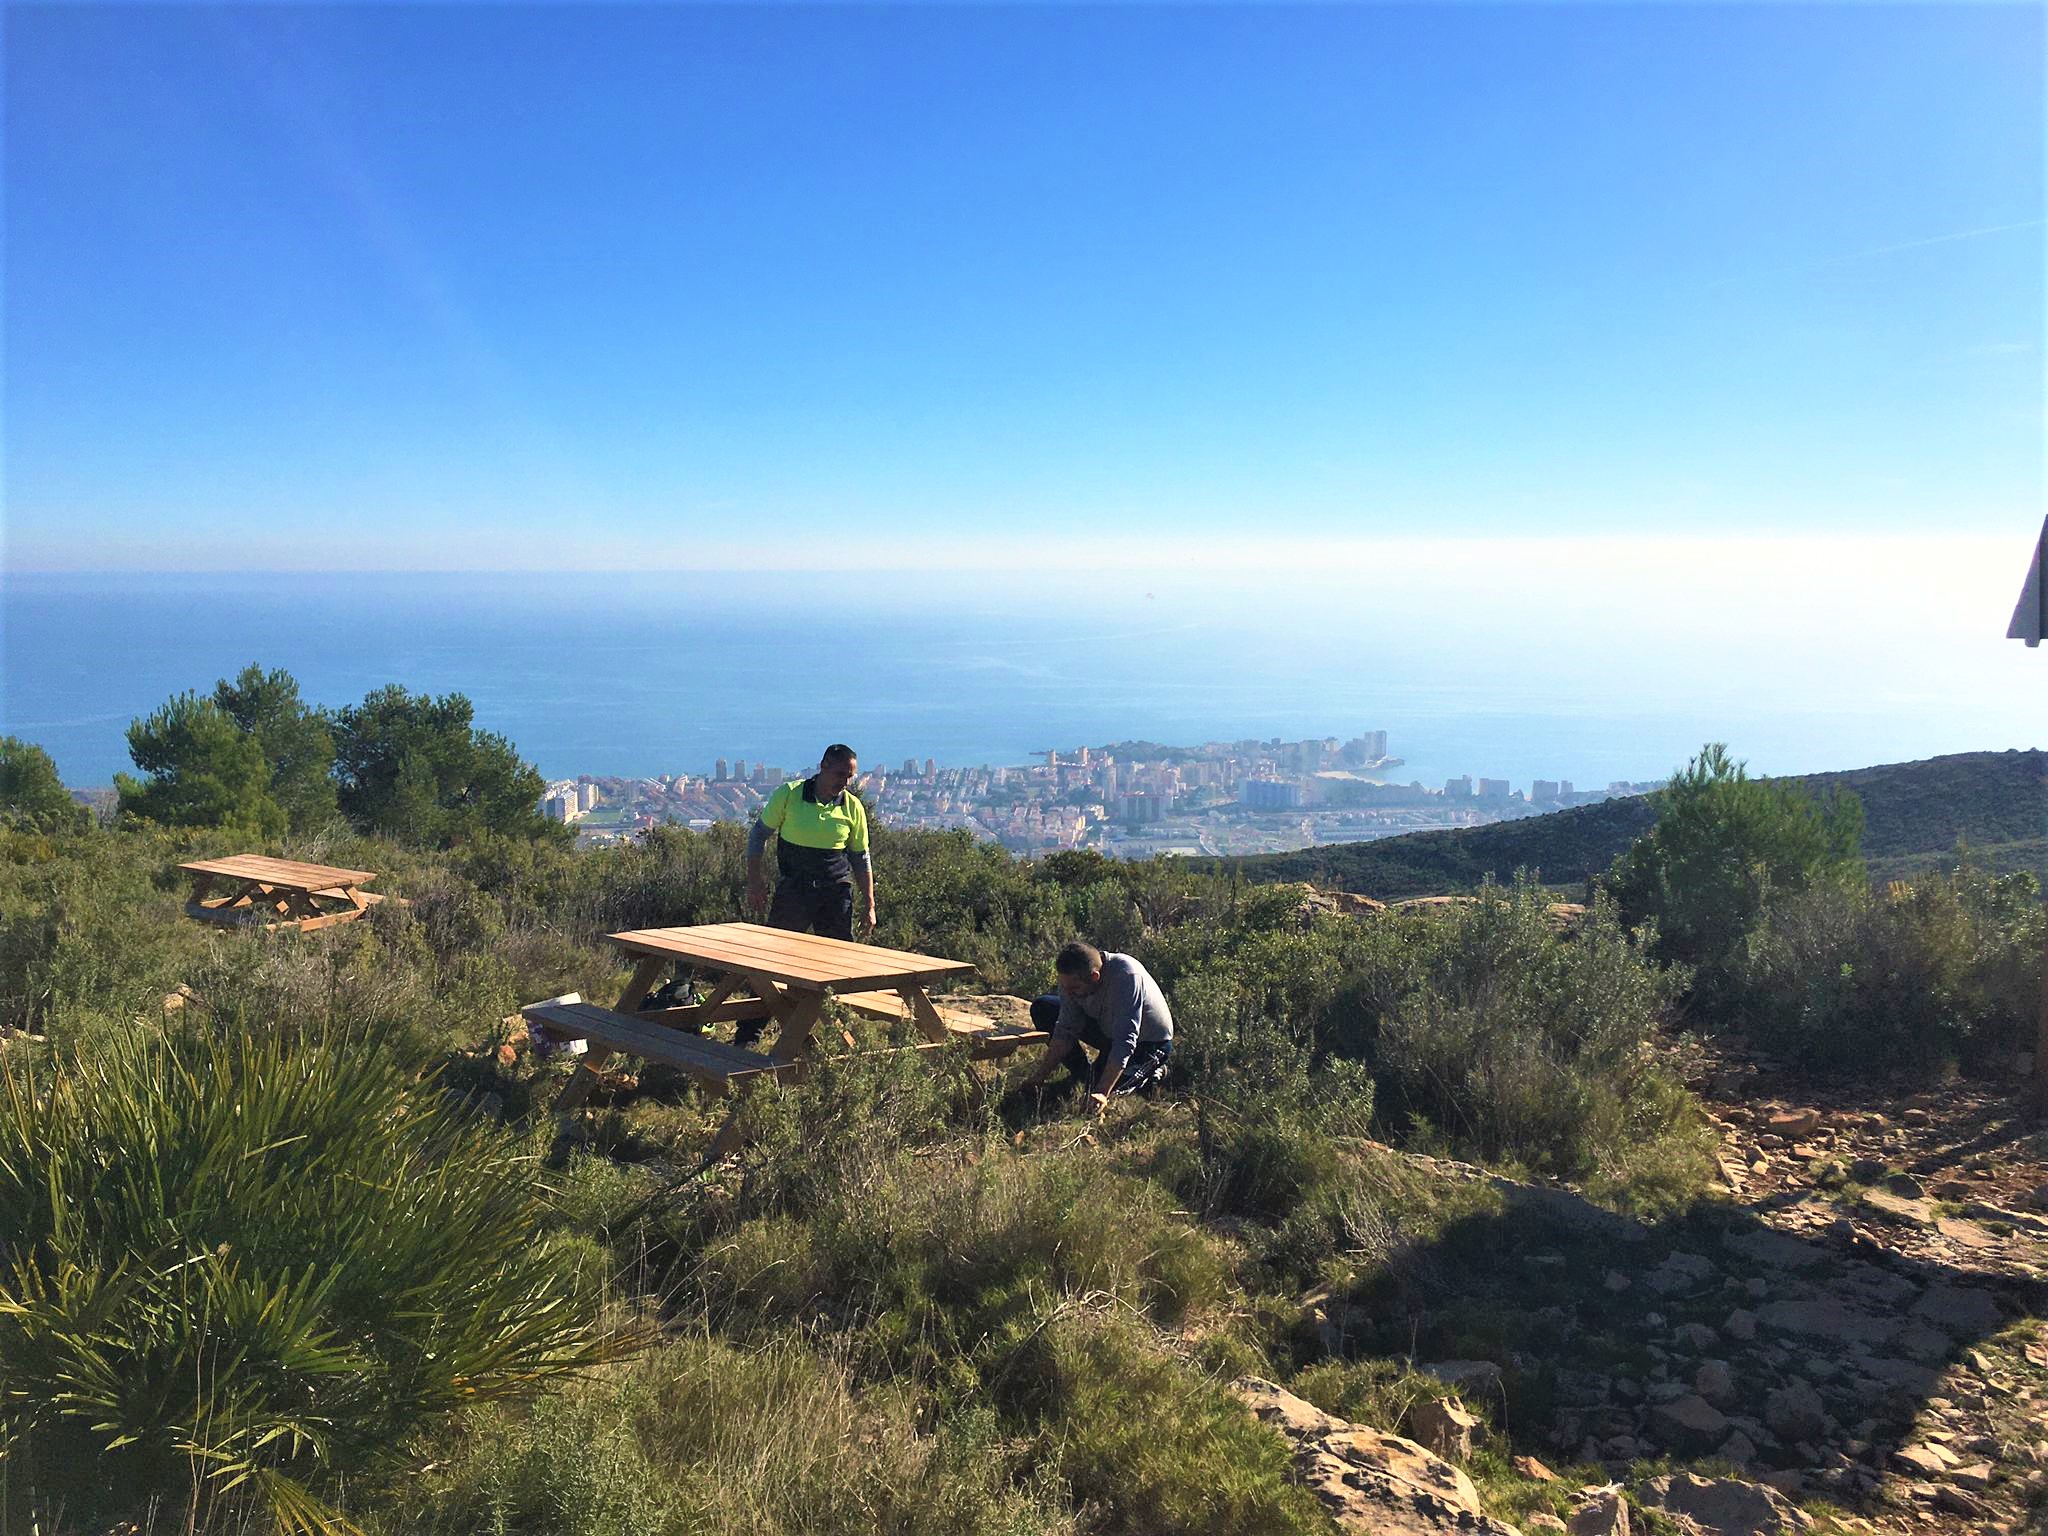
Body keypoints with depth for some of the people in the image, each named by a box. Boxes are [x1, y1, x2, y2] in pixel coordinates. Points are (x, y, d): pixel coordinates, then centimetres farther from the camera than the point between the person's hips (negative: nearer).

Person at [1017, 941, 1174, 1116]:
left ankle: (1152, 1073, 1)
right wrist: (1039, 1077, -15)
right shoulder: (1073, 978, -19)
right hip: (1108, 1029, 6)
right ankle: (1083, 1073, 7)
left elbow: (1125, 1043, -39)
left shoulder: (1127, 976, -37)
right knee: (1042, 1009, -6)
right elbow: (1065, 1031, -10)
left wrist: (1102, 1093, -43)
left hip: (1151, 1043, -6)